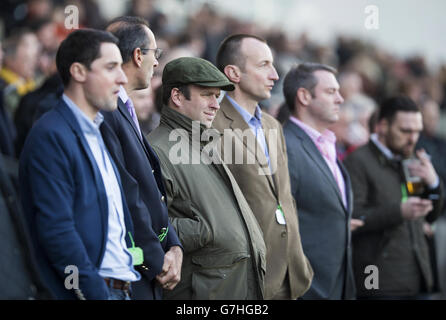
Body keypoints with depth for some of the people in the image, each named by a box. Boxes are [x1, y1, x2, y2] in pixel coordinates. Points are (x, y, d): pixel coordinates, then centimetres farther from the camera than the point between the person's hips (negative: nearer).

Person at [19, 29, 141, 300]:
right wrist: (99, 294, -18)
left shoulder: (98, 132, 16)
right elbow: (57, 231, -18)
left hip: (122, 286, 8)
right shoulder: (51, 137, -12)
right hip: (89, 290, -8)